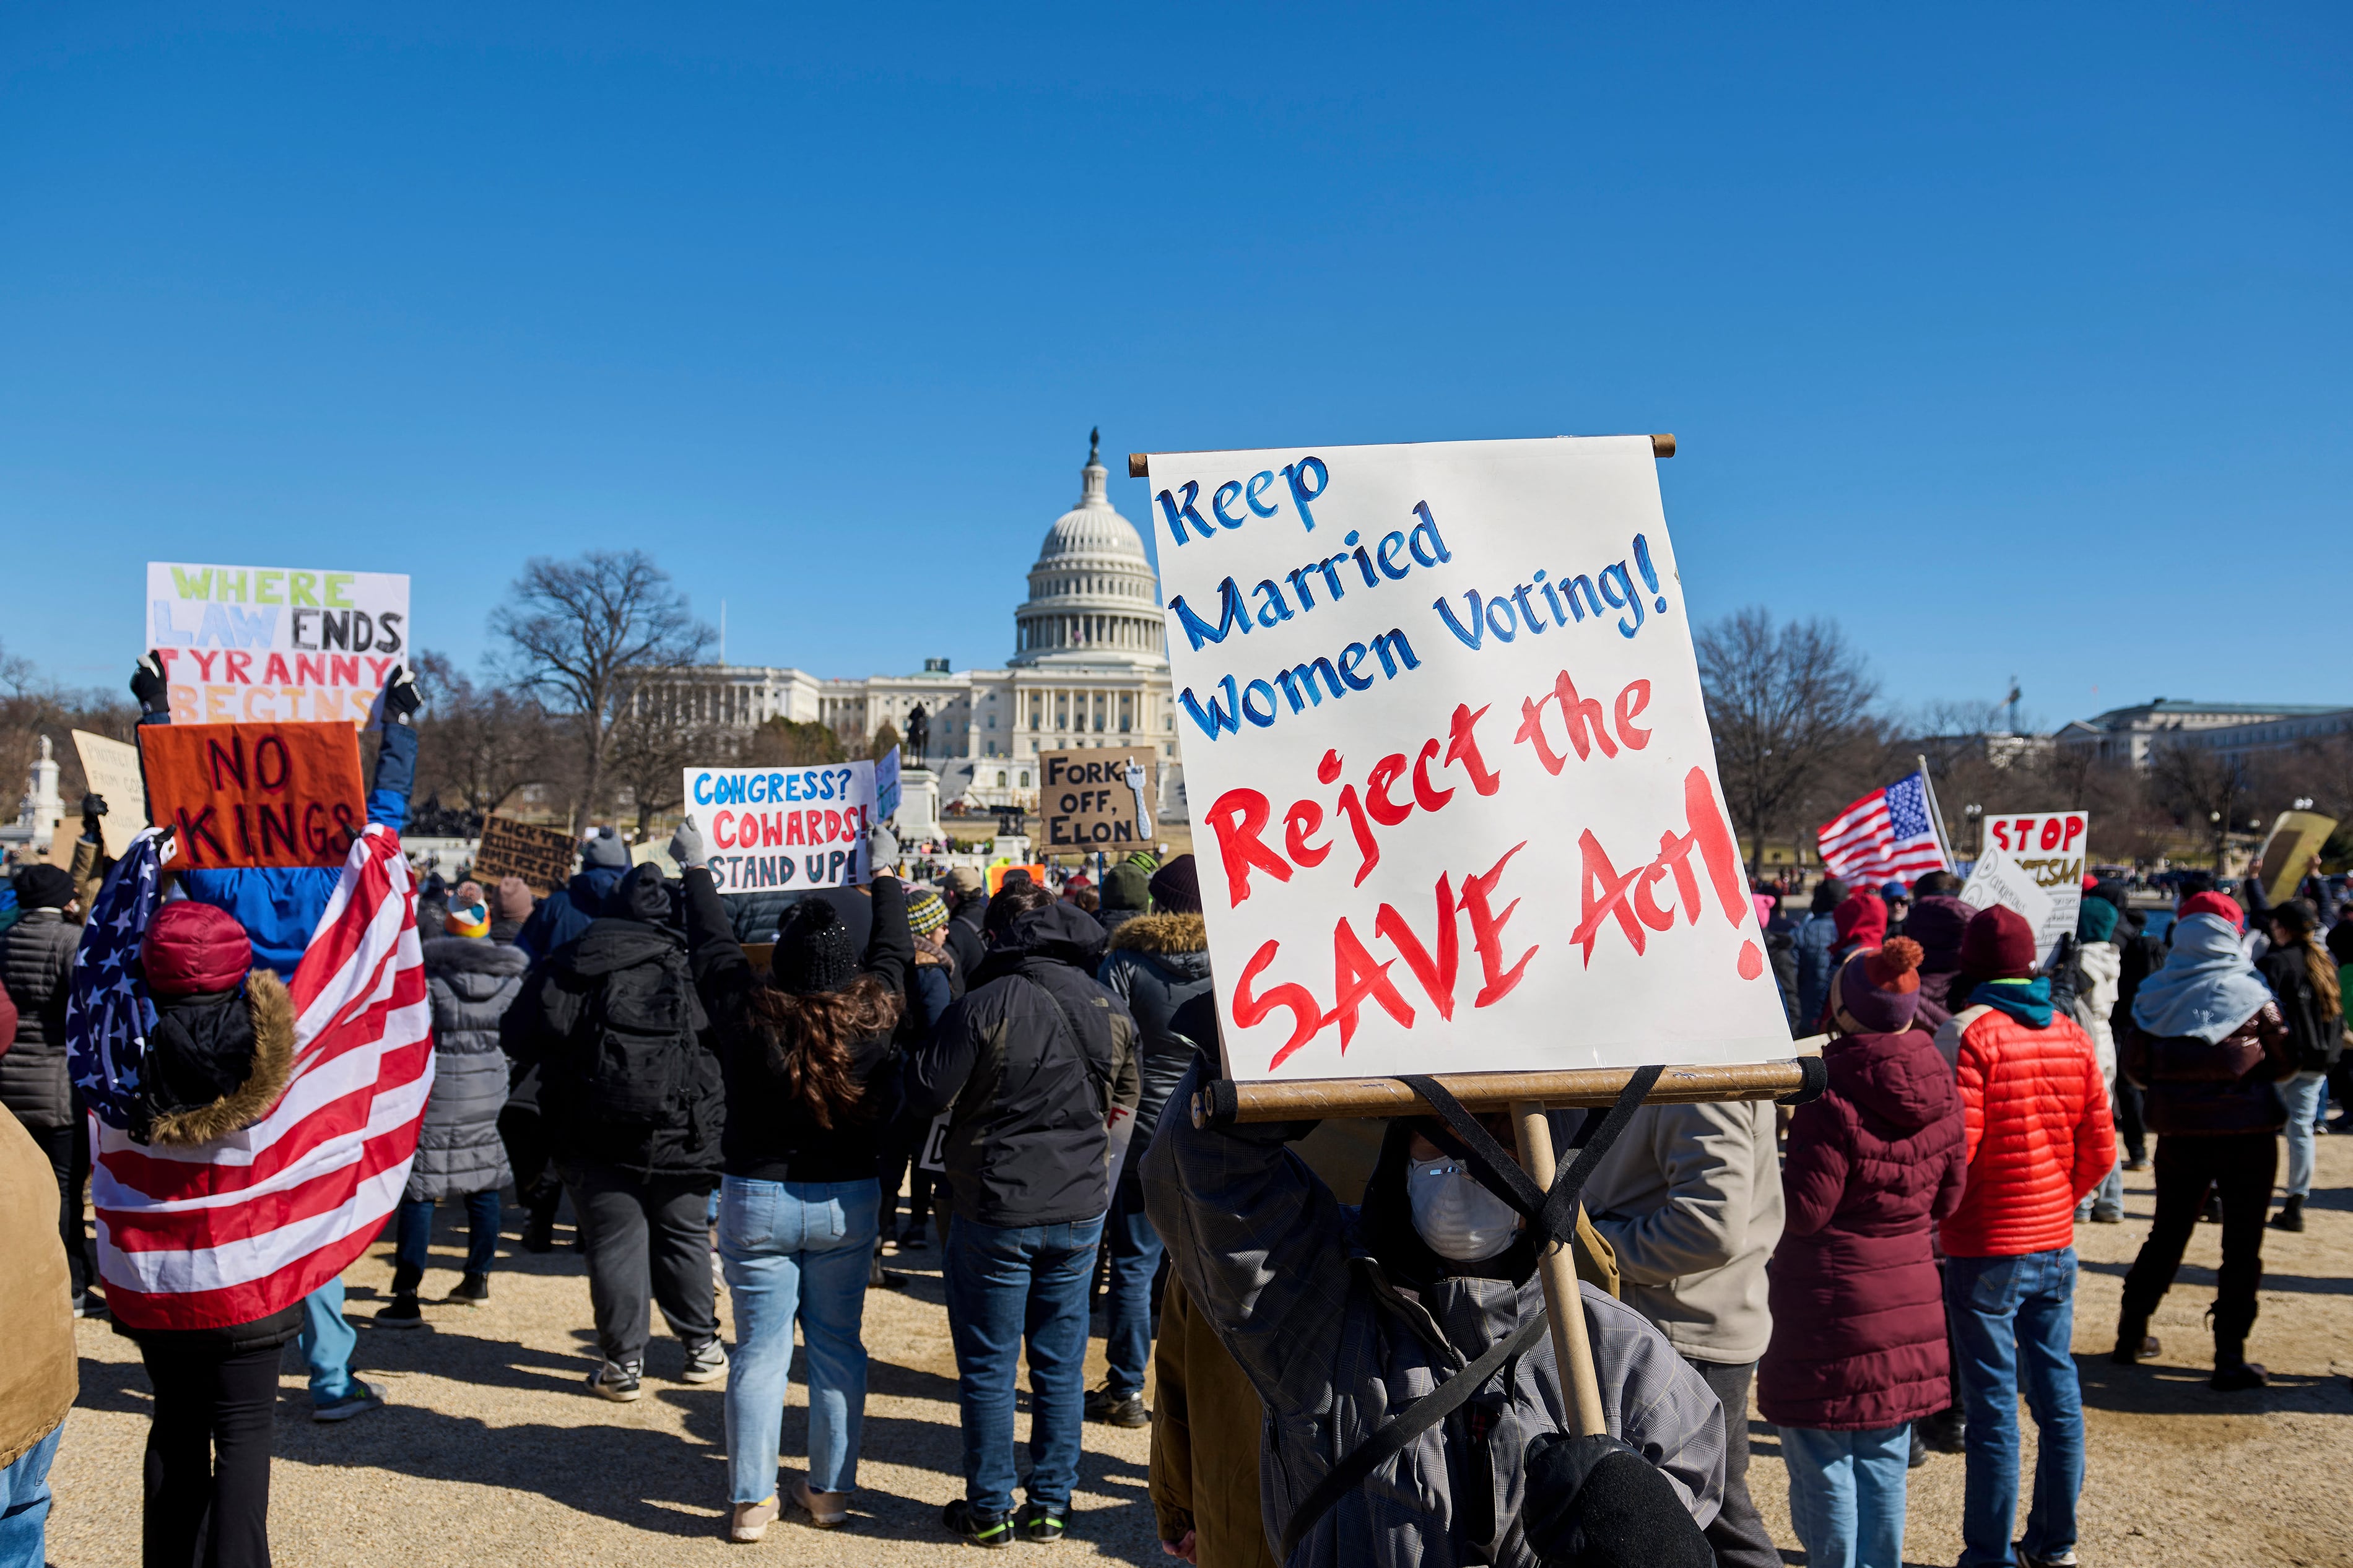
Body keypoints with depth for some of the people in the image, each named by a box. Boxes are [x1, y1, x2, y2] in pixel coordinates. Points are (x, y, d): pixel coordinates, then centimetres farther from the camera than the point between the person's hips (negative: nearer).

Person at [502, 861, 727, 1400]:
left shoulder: (566, 968, -1)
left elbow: (518, 1040, 3)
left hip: (596, 1137, -1)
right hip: (682, 1133, 1)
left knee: (615, 1240, 5)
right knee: (684, 1235, 15)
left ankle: (623, 1364, 8)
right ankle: (703, 1346, 24)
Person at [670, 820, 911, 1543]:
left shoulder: (750, 1014, -16)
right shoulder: (872, 1014, -11)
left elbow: (712, 946, 1)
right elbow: (895, 950, 8)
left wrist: (697, 869, 16)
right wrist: (886, 877, 25)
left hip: (757, 1199, -1)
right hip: (848, 1203, 2)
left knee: (760, 1349, 6)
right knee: (837, 1345, 12)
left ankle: (751, 1500, 11)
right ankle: (830, 1491, 20)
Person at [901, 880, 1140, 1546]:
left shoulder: (986, 1007, -18)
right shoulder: (1110, 1010, 0)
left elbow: (926, 1096, -14)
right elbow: (1123, 1100, 12)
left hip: (995, 1212, -4)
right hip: (1080, 1210, 5)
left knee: (987, 1369, 10)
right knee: (1061, 1366, 14)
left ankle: (990, 1510, 19)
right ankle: (1052, 1506, 23)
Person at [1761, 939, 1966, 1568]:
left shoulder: (1832, 1097, -21)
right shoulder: (1940, 1092, 0)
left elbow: (1803, 1210, -16)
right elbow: (1947, 1197, 10)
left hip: (1832, 1309, -7)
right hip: (1908, 1301, 7)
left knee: (1821, 1463, 5)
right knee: (1884, 1460, 16)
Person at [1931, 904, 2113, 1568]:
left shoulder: (1968, 1033, -15)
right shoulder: (2073, 1036, 3)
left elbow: (1955, 1147, -20)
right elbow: (2099, 1152, 6)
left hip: (1986, 1248, -6)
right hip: (2055, 1241, 6)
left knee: (1993, 1406, 1)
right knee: (2056, 1389, 14)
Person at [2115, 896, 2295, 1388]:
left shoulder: (2154, 993, -3)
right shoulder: (2250, 993, -9)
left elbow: (2135, 1065, -3)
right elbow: (2285, 1061, -2)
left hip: (2178, 1133, 3)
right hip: (2246, 1132, -3)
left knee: (2166, 1235, 17)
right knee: (2241, 1245, 6)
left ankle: (2131, 1335, 24)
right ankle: (2230, 1355, 5)